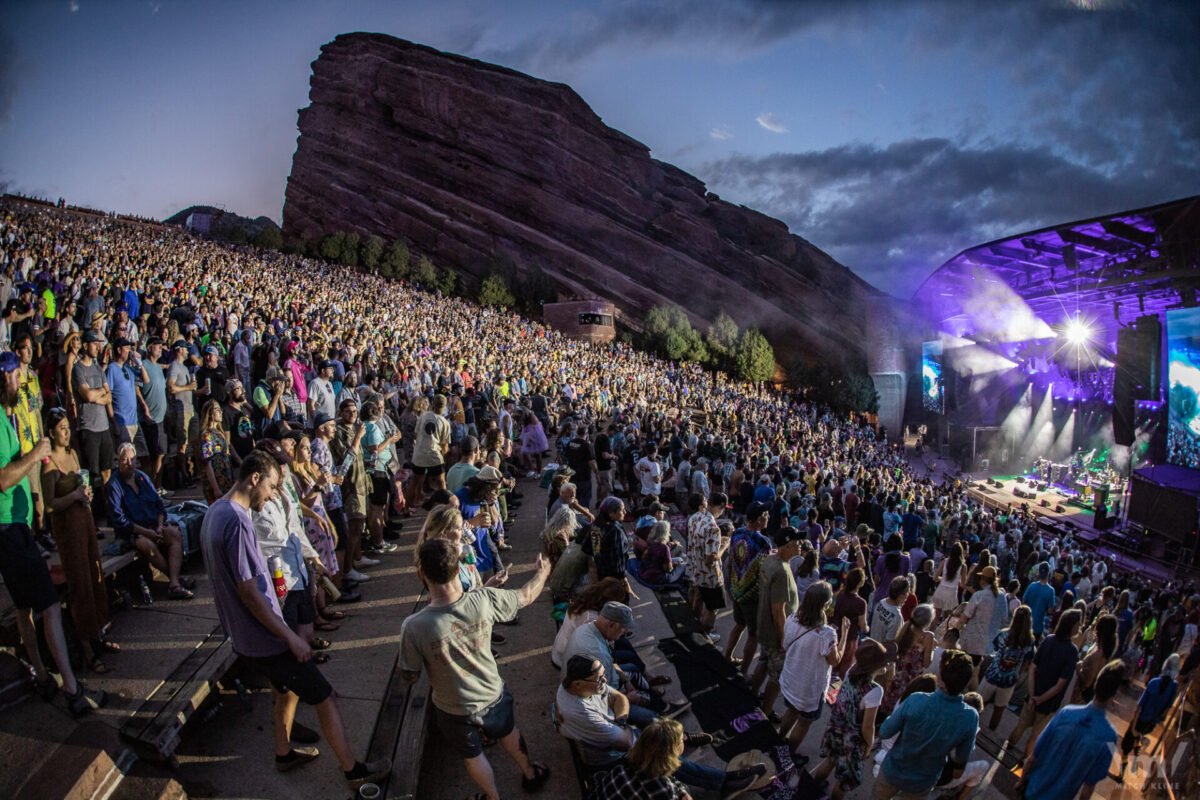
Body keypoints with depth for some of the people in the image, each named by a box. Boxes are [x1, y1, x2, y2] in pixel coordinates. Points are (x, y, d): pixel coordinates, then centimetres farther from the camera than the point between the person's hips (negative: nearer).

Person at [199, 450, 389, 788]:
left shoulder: (214, 512, 4)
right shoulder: (236, 521, -27)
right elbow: (249, 593, -26)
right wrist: (291, 637, -19)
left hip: (243, 635, 10)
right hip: (264, 638, -10)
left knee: (288, 688, 29)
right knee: (326, 698, 1)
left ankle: (284, 753, 45)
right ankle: (354, 771, 12)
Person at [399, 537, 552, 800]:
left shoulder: (413, 627, -35)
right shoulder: (483, 601, -28)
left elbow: (410, 677, -17)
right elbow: (526, 595, -9)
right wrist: (542, 572, 12)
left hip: (455, 711, -2)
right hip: (493, 695, 2)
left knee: (473, 756, 29)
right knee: (508, 733, 34)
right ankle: (530, 773, 59)